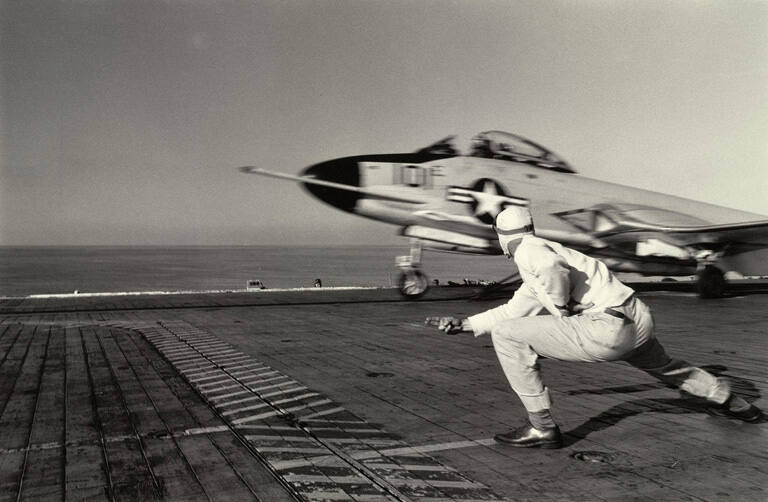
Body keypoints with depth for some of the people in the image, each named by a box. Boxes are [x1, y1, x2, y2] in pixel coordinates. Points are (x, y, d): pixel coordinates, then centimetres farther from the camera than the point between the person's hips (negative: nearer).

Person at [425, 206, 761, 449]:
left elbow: (553, 266, -28)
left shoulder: (526, 249, -4)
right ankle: (727, 399, 59)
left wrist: (561, 309, -12)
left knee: (507, 336, -7)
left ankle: (542, 427, -2)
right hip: (640, 320, 10)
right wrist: (464, 324, 29)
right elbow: (514, 311, 30)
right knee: (663, 367, 40)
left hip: (605, 328, -10)